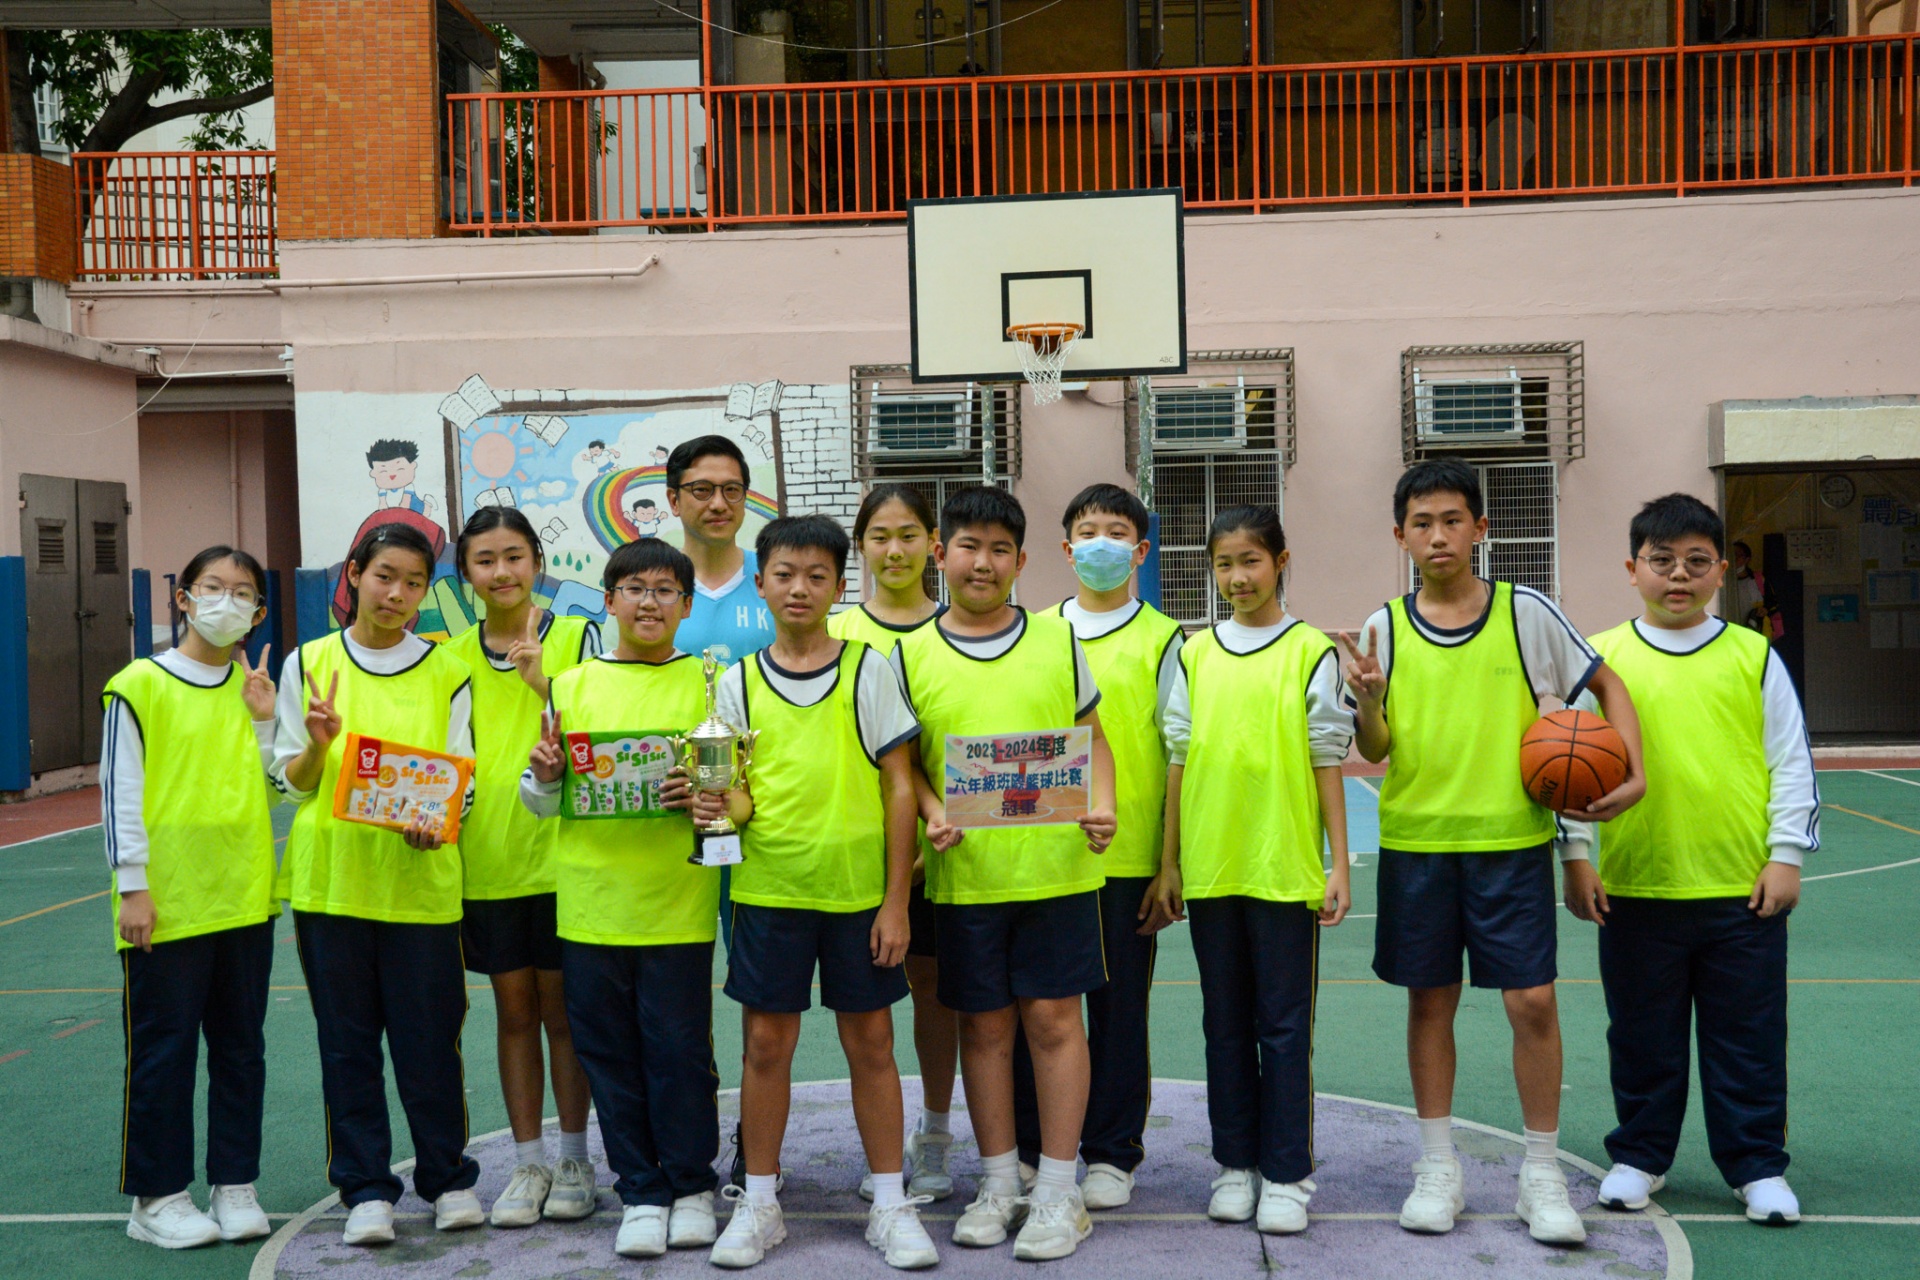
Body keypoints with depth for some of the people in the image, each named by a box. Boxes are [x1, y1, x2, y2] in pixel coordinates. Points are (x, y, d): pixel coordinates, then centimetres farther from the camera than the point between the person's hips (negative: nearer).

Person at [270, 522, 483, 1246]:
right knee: (347, 1039, 5)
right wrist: (318, 744, -14)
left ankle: (449, 1180, 18)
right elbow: (291, 781, 7)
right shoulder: (308, 665, 6)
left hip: (421, 880, -1)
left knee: (429, 1038, 3)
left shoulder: (445, 674, 5)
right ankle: (366, 1190, 16)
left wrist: (433, 822, -16)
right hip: (330, 879, 1)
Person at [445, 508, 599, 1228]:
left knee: (562, 1009, 5)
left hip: (561, 851, -3)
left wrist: (542, 682, -19)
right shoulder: (454, 657, 8)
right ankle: (528, 1163, 19)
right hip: (489, 860, 3)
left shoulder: (576, 638, -1)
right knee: (513, 1012, 9)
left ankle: (574, 1160, 17)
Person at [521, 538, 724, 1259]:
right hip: (590, 898, 2)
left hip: (677, 902, -2)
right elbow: (541, 802, 12)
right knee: (609, 1052, 7)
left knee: (679, 1049, 1)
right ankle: (641, 1192, 20)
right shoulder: (572, 685, 9)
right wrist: (545, 779, -9)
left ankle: (692, 1187, 19)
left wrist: (711, 800, -17)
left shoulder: (707, 684, 4)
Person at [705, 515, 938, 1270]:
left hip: (859, 888, -1)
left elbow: (898, 787, 0)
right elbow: (734, 791, 9)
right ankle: (758, 1204, 20)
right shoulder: (738, 682, 6)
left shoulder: (869, 670, 1)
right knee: (766, 1044, 7)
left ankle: (891, 1205, 17)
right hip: (768, 888, 1)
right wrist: (727, 804, -17)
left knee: (871, 1043, 6)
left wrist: (896, 900, -5)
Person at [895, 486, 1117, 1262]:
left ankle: (1058, 1191, 14)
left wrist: (1102, 803, -6)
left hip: (1056, 867, -1)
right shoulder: (912, 654, 4)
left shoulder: (1057, 640, 4)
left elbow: (1092, 734, 10)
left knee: (1052, 1019, 3)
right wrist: (931, 812, -11)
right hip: (965, 873, 1)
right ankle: (998, 1184, 23)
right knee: (984, 1025, 9)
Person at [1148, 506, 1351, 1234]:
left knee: (1285, 1025, 3)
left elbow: (1328, 761, -1)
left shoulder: (1310, 652, -2)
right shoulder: (1195, 655, 8)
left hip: (1285, 867, -3)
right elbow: (1179, 761, 9)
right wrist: (1169, 864, 7)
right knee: (1225, 1023, 12)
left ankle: (1286, 1174, 12)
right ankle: (1236, 1165, 23)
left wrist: (1339, 863, -4)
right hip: (1209, 869, 4)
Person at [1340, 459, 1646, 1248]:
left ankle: (1542, 1173, 13)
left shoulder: (1526, 613, -2)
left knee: (1532, 1001, -3)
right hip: (1415, 841, 2)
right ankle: (1437, 1168, 21)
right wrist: (1367, 701, -18)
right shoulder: (1384, 629, 2)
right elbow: (1375, 751, 3)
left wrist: (1633, 772, -5)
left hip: (1511, 838, -1)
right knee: (1430, 999, 9)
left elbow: (1606, 685, 7)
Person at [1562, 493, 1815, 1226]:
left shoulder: (1753, 657, 3)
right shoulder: (1602, 658, 1)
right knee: (1643, 1036, 12)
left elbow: (1790, 763, 5)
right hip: (1636, 890, 0)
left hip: (1742, 890, 0)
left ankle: (1757, 1166, 23)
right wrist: (1576, 856, -2)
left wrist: (1786, 856, 0)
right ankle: (1639, 1158, 28)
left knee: (1749, 1037, 9)